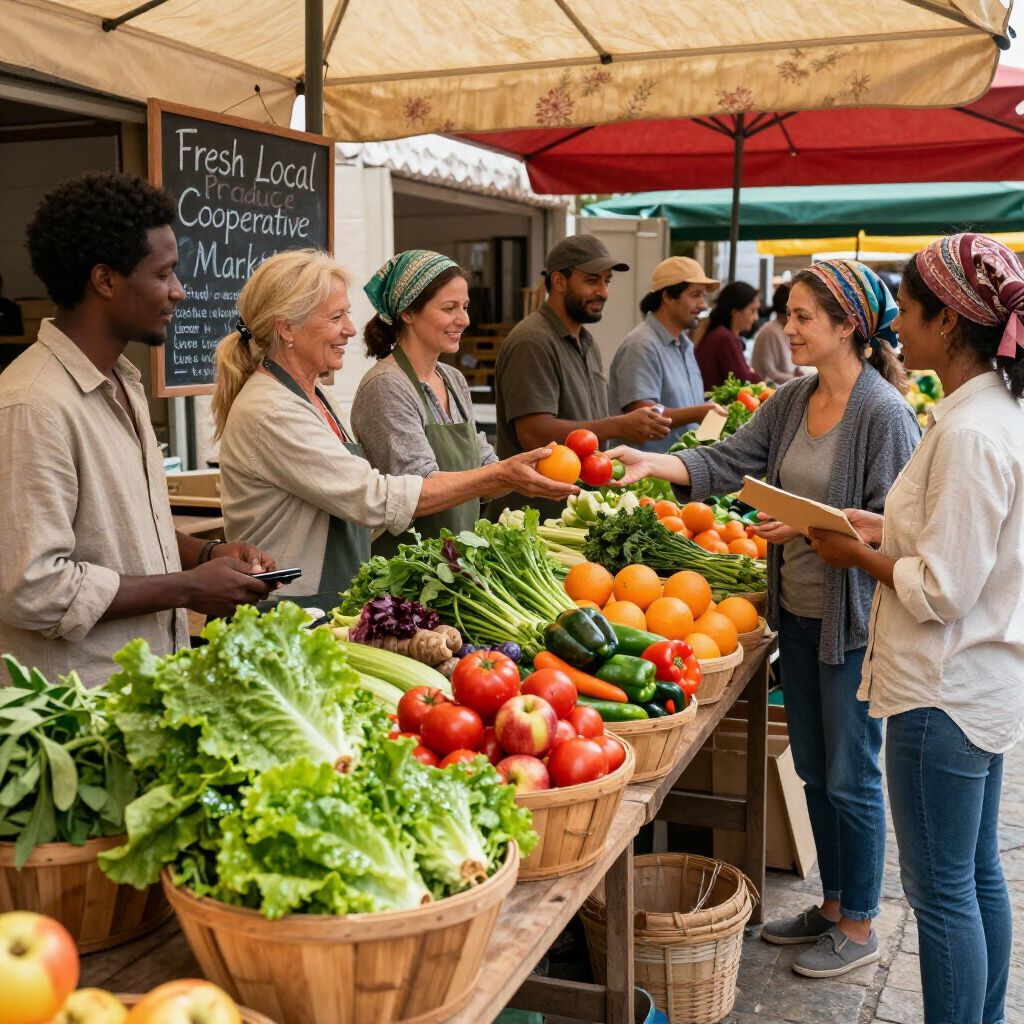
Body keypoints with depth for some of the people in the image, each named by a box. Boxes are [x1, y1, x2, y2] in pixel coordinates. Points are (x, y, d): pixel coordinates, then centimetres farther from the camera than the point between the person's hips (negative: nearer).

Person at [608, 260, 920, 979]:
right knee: (813, 769, 18)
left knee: (850, 777, 5)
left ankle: (859, 926, 23)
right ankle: (833, 904, 35)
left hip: (852, 620, -7)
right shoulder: (793, 400, 7)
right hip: (797, 612, 8)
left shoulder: (884, 411, -16)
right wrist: (653, 462, -11)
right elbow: (729, 462, 2)